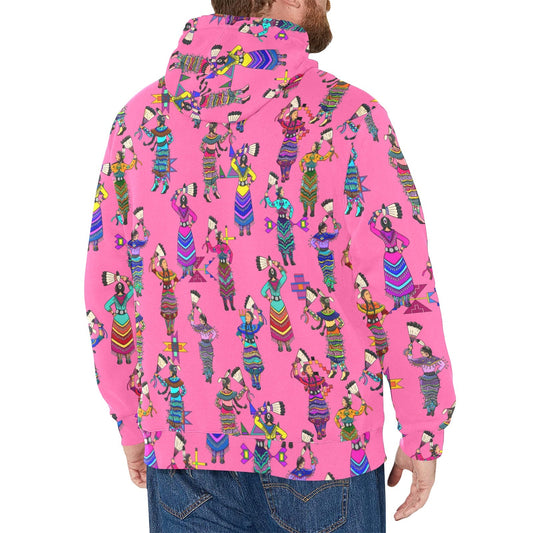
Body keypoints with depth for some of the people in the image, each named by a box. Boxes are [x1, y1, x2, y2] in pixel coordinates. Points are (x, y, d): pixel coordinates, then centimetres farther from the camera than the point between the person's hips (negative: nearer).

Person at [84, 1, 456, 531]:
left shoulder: (144, 117, -2)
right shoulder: (346, 119, -15)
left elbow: (109, 288, 3)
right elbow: (405, 294, -13)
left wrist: (130, 424, 16)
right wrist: (425, 438, 0)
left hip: (186, 447, 4)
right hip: (321, 454, -3)